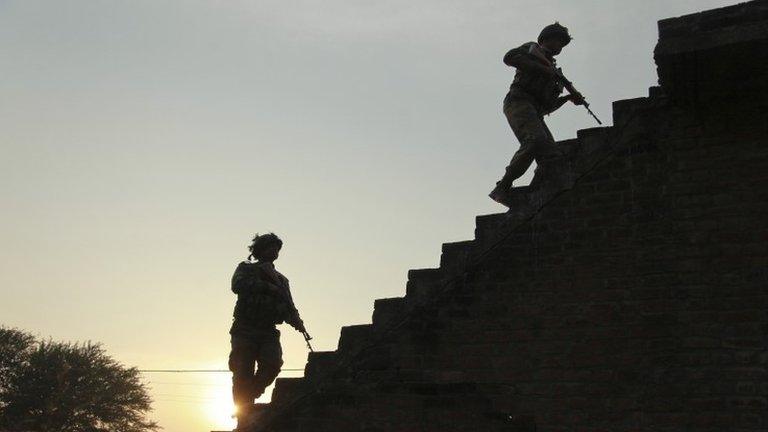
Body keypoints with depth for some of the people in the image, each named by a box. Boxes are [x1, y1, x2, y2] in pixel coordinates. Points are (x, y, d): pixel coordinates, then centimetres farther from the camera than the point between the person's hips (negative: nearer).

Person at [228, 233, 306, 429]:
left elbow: (288, 307, 16)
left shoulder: (280, 279, 22)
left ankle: (247, 399, 2)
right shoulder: (246, 268, 10)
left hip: (268, 332, 3)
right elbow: (238, 285, -12)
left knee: (273, 364, -21)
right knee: (243, 374, -7)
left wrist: (297, 322, -5)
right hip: (245, 330, -3)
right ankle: (243, 420, 2)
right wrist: (267, 287, -13)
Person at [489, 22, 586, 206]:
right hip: (519, 102, -8)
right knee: (535, 141, -32)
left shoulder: (552, 71, 36)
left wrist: (569, 98, 16)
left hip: (535, 113, 8)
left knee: (553, 158, -12)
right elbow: (510, 57, -6)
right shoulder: (532, 49, 17)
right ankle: (502, 188, -32)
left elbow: (547, 107, 31)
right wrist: (542, 68, -7)